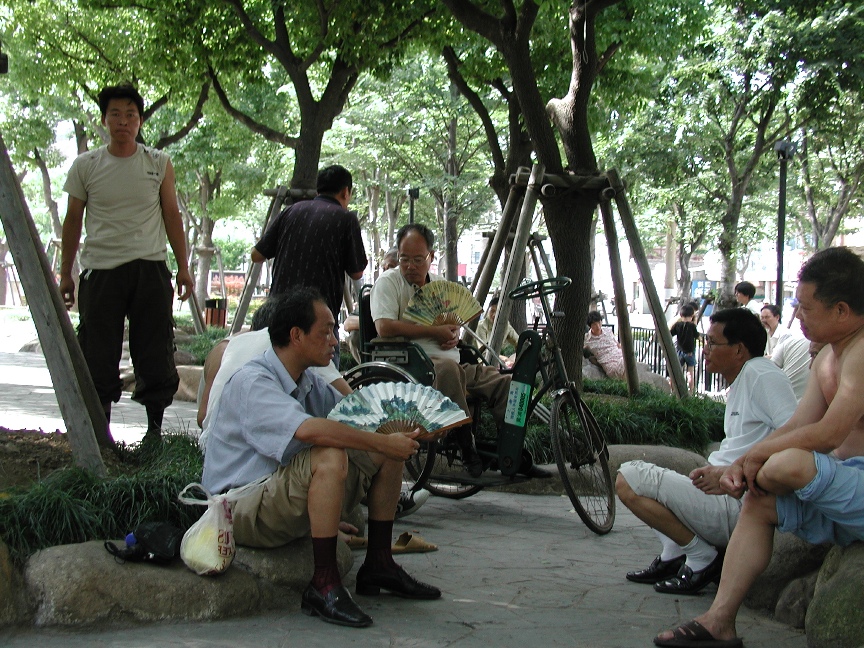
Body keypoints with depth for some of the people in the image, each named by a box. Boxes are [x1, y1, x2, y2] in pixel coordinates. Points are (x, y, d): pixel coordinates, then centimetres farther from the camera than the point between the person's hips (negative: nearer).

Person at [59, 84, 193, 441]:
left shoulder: (159, 164, 7)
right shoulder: (85, 166, 5)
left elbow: (172, 215, 12)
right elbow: (73, 220, 11)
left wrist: (183, 266, 7)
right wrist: (65, 274, 10)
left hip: (150, 268, 1)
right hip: (100, 269, 0)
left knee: (156, 355, 2)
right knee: (97, 358, 1)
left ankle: (155, 426, 14)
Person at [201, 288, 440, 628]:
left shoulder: (310, 383, 9)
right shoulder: (252, 382, -20)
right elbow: (307, 430, -36)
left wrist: (400, 432, -10)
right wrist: (382, 442, -31)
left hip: (293, 502, 9)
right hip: (242, 508, -9)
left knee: (390, 452, 1)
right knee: (329, 457, -34)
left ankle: (378, 565, 9)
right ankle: (324, 585, -26)